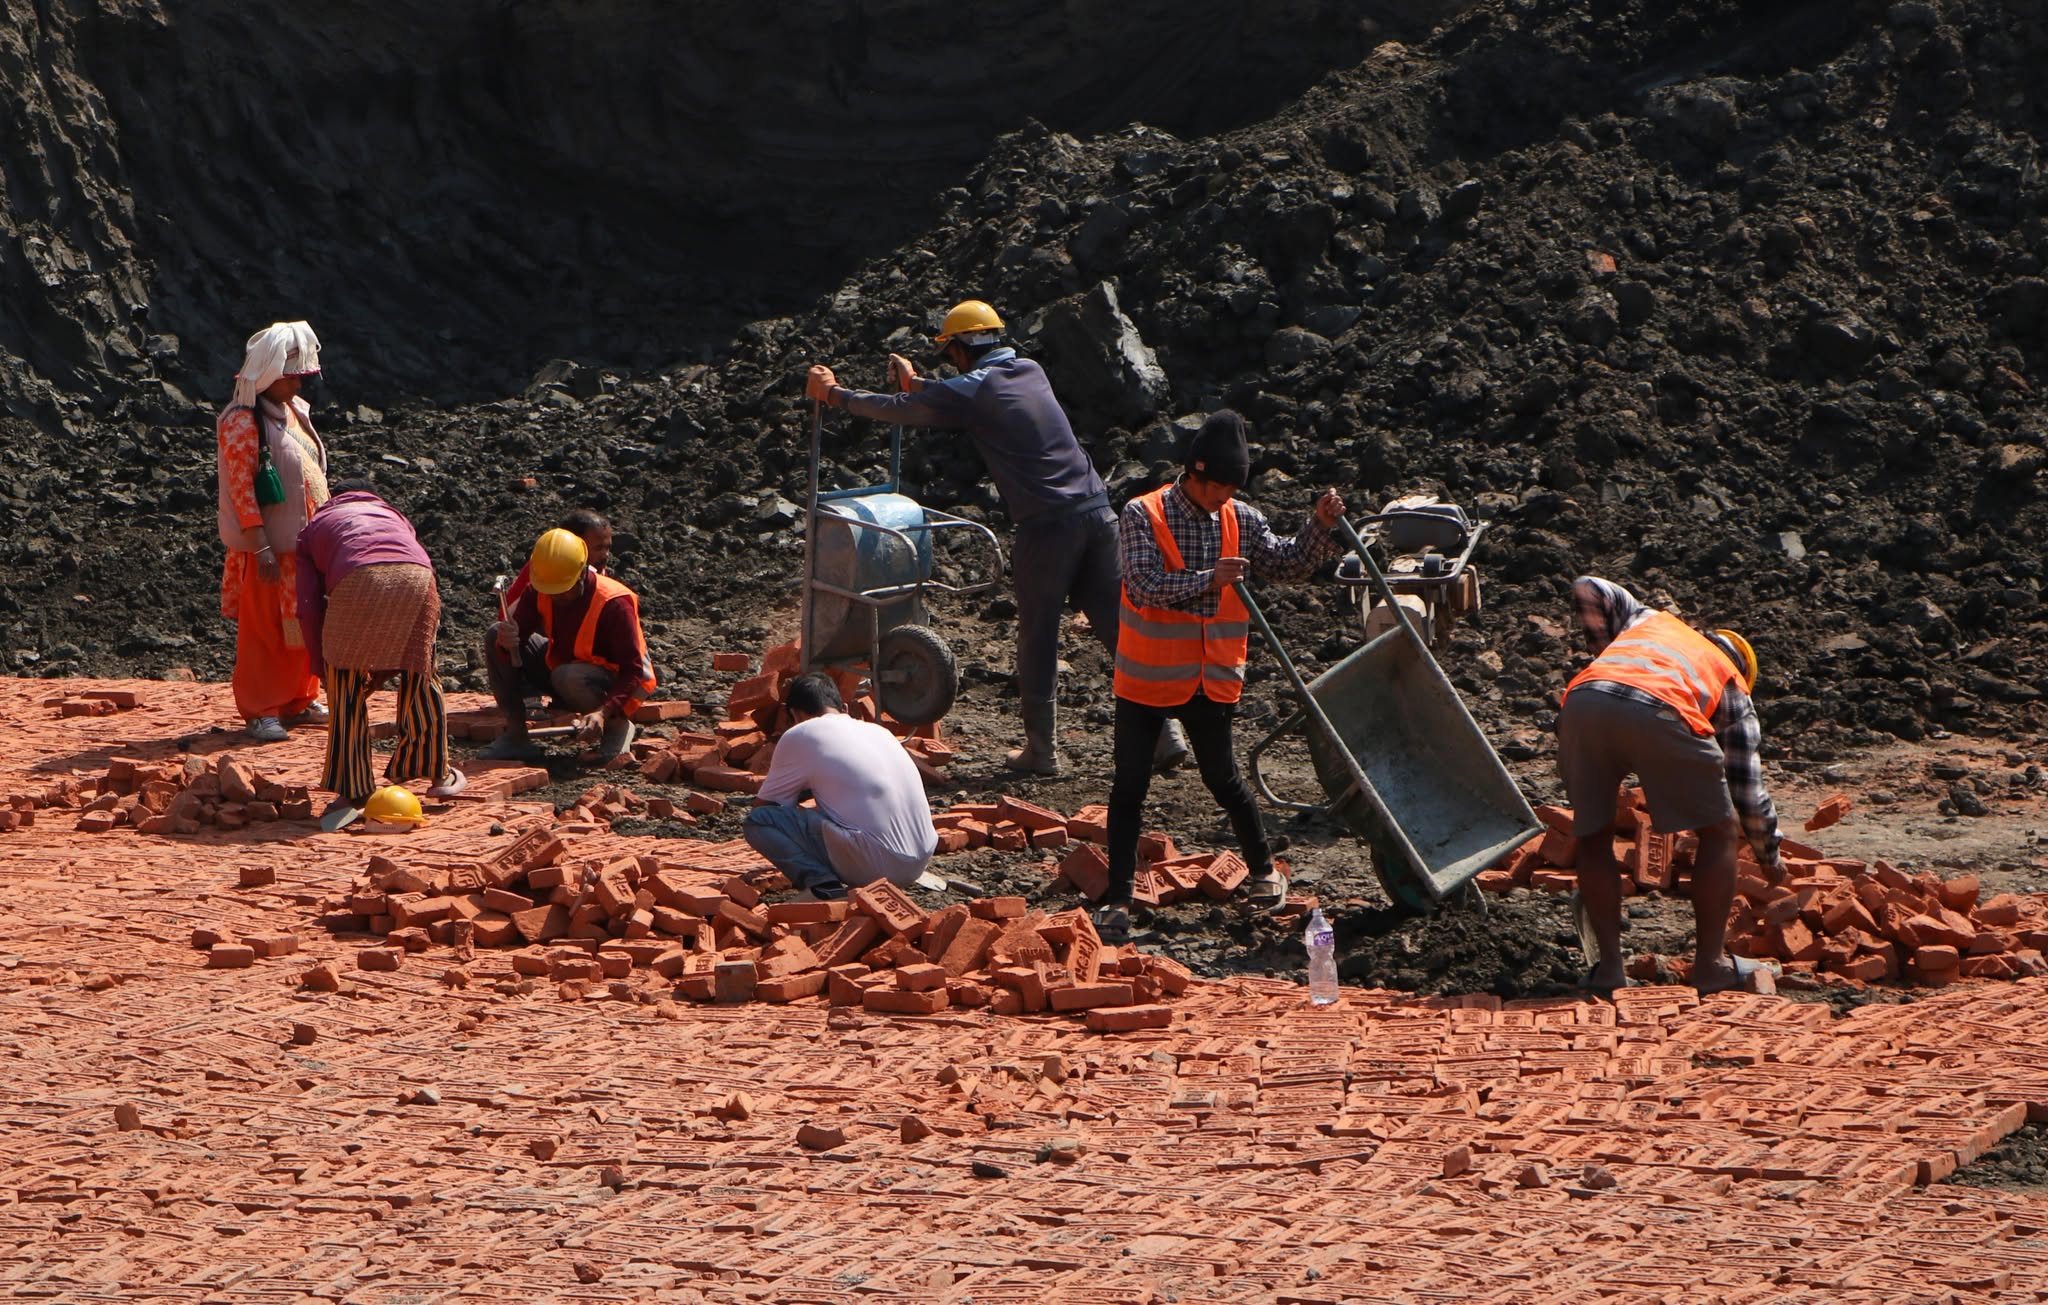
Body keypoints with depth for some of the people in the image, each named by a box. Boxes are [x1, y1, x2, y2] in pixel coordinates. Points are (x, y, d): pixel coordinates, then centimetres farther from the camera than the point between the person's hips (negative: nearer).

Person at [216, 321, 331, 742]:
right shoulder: (242, 422, -16)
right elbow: (241, 489, -19)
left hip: (306, 544, 8)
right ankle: (260, 711, 3)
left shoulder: (295, 411, 11)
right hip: (268, 548, -8)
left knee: (306, 627, 14)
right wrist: (260, 547, -22)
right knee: (264, 629, -2)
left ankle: (299, 701, 25)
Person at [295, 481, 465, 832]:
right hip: (416, 576, 3)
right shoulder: (392, 514, 42)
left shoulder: (313, 528, 34)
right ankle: (437, 773, 32)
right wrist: (383, 664, 45)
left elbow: (308, 606, 21)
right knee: (420, 676, 21)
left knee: (347, 689, 11)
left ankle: (353, 793, 8)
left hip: (358, 579, -3)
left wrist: (320, 660, 30)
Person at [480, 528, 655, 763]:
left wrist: (604, 713, -43)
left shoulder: (614, 604, -29)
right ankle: (516, 736, -8)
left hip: (615, 683, -6)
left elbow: (633, 671, -29)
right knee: (496, 635, -11)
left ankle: (616, 726, -9)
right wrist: (507, 642, -37)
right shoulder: (538, 592, -12)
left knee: (570, 677, -41)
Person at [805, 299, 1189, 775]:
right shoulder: (1031, 372, 17)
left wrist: (836, 393, 18)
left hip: (1047, 526, -6)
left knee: (1038, 638, 7)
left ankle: (1041, 748, 13)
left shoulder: (972, 390, -2)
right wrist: (915, 383, 43)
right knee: (1120, 627, 6)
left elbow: (900, 410, 4)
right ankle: (1164, 732, 3)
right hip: (1096, 511, 6)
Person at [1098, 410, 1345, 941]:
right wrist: (1208, 580, -34)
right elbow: (1145, 584, -25)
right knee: (1130, 786, -1)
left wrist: (1320, 526, -11)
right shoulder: (1143, 515, -13)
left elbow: (1288, 564, 5)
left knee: (1222, 777, 13)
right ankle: (1118, 900, 4)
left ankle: (1263, 868, 34)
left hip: (1212, 678, 3)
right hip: (1148, 678, -3)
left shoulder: (1240, 520, 0)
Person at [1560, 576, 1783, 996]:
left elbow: (1587, 588, 34)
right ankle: (1711, 963, 17)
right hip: (1659, 711, -3)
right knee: (1718, 832, 18)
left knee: (1593, 836, 21)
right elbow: (1748, 793, 31)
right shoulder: (1733, 687, 34)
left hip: (1583, 702, 3)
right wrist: (1769, 858, 46)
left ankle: (1609, 964, 15)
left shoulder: (1648, 620, 43)